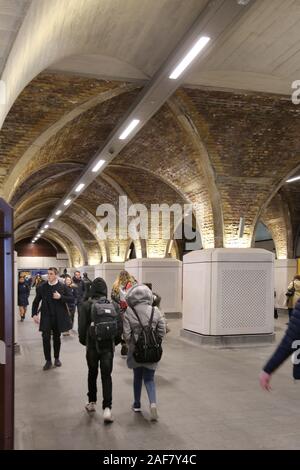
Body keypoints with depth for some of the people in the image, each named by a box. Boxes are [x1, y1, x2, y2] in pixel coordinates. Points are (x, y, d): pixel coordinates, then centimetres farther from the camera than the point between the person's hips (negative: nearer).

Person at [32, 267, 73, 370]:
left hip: (58, 317, 0)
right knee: (46, 338, -7)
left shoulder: (62, 287, -3)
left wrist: (60, 297, -17)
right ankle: (48, 360, 6)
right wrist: (34, 314, -3)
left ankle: (56, 358, 28)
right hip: (46, 317, 0)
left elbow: (71, 299, -3)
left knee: (57, 338, 12)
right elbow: (36, 302, 6)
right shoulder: (42, 287, -1)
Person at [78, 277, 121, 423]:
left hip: (92, 345, 0)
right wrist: (115, 341, 15)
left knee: (92, 374, 20)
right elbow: (119, 326, -1)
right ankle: (107, 408, -5)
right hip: (108, 346, 0)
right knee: (106, 376, 5)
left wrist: (83, 341, 11)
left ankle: (92, 402, 32)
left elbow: (82, 327, -7)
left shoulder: (86, 305, -9)